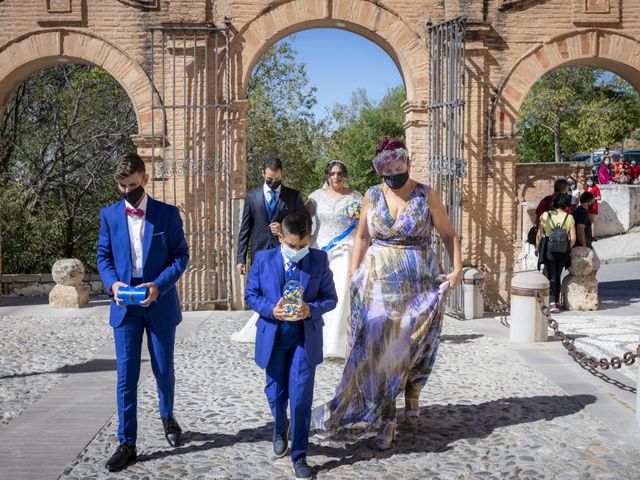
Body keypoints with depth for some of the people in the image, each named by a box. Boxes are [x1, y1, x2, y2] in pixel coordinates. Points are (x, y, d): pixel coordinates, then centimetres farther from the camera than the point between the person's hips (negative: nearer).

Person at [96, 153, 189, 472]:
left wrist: (159, 285, -18)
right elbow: (103, 255, 7)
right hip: (125, 305, 1)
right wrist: (113, 283, -12)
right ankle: (127, 443, 7)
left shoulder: (167, 214, -3)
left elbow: (181, 255, -4)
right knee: (126, 375, 0)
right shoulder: (109, 214, 3)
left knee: (163, 369, 12)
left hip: (159, 304, -1)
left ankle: (167, 417, 40)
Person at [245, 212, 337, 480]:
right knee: (276, 393, 13)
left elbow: (330, 298, 0)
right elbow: (250, 295, 2)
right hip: (273, 336, 1)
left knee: (301, 397, -3)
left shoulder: (319, 260, -4)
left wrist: (311, 309, -20)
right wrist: (271, 310, -17)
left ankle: (299, 455, 12)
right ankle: (280, 429, 47)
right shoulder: (263, 258, -3)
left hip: (305, 337, -1)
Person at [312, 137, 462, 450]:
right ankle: (384, 422, 2)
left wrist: (457, 269, -10)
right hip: (379, 283, 1)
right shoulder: (372, 196, 5)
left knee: (416, 344, 7)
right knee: (378, 346, -5)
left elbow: (449, 235, 3)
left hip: (419, 283, -1)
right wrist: (354, 276, 4)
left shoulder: (426, 196, -1)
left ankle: (411, 393, 37)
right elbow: (362, 237, 11)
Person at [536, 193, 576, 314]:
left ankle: (552, 303, -11)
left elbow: (539, 235, -3)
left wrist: (537, 248, 9)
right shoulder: (569, 218, 0)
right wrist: (567, 249, 14)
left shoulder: (545, 215, -3)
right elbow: (573, 238, -2)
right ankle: (556, 301, 24)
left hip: (548, 248, -2)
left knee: (550, 276, 0)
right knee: (557, 276, 17)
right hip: (563, 250, 2)